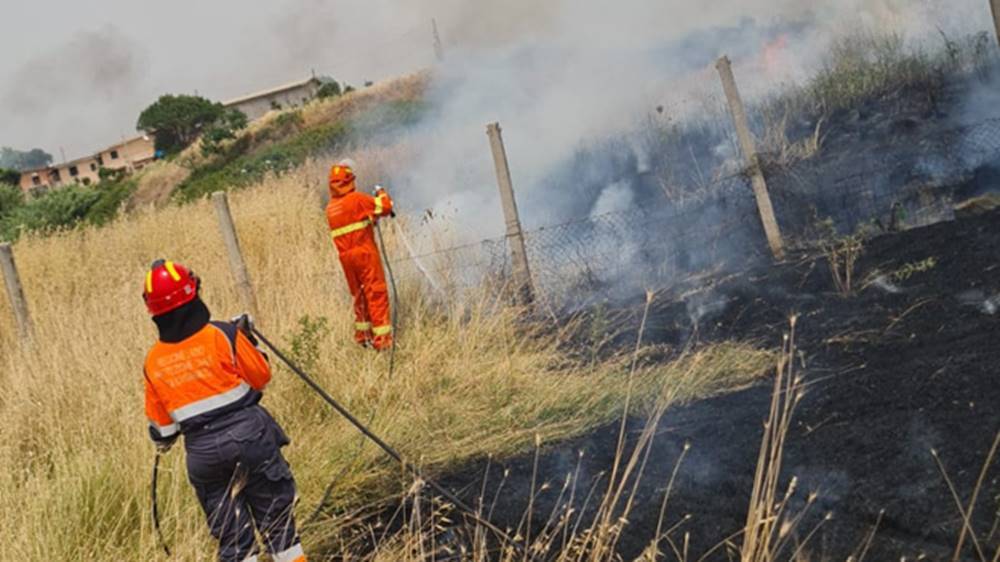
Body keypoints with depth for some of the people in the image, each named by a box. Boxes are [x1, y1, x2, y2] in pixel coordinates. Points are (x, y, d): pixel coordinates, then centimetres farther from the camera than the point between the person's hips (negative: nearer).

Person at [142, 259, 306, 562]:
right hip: (249, 436, -3)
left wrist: (162, 441, 30)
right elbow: (261, 376, -2)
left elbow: (161, 422, 8)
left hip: (203, 454, 3)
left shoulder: (153, 362, 0)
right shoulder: (224, 336, -11)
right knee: (277, 515, 10)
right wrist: (248, 339, 12)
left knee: (231, 536, 12)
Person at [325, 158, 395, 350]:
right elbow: (385, 206, -9)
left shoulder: (330, 208, 9)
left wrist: (370, 218, 20)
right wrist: (381, 193, 9)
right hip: (365, 252, -6)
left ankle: (362, 335, 26)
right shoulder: (357, 199, -11)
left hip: (346, 256, 6)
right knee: (377, 293, -3)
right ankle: (382, 338, -7)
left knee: (359, 295, 19)